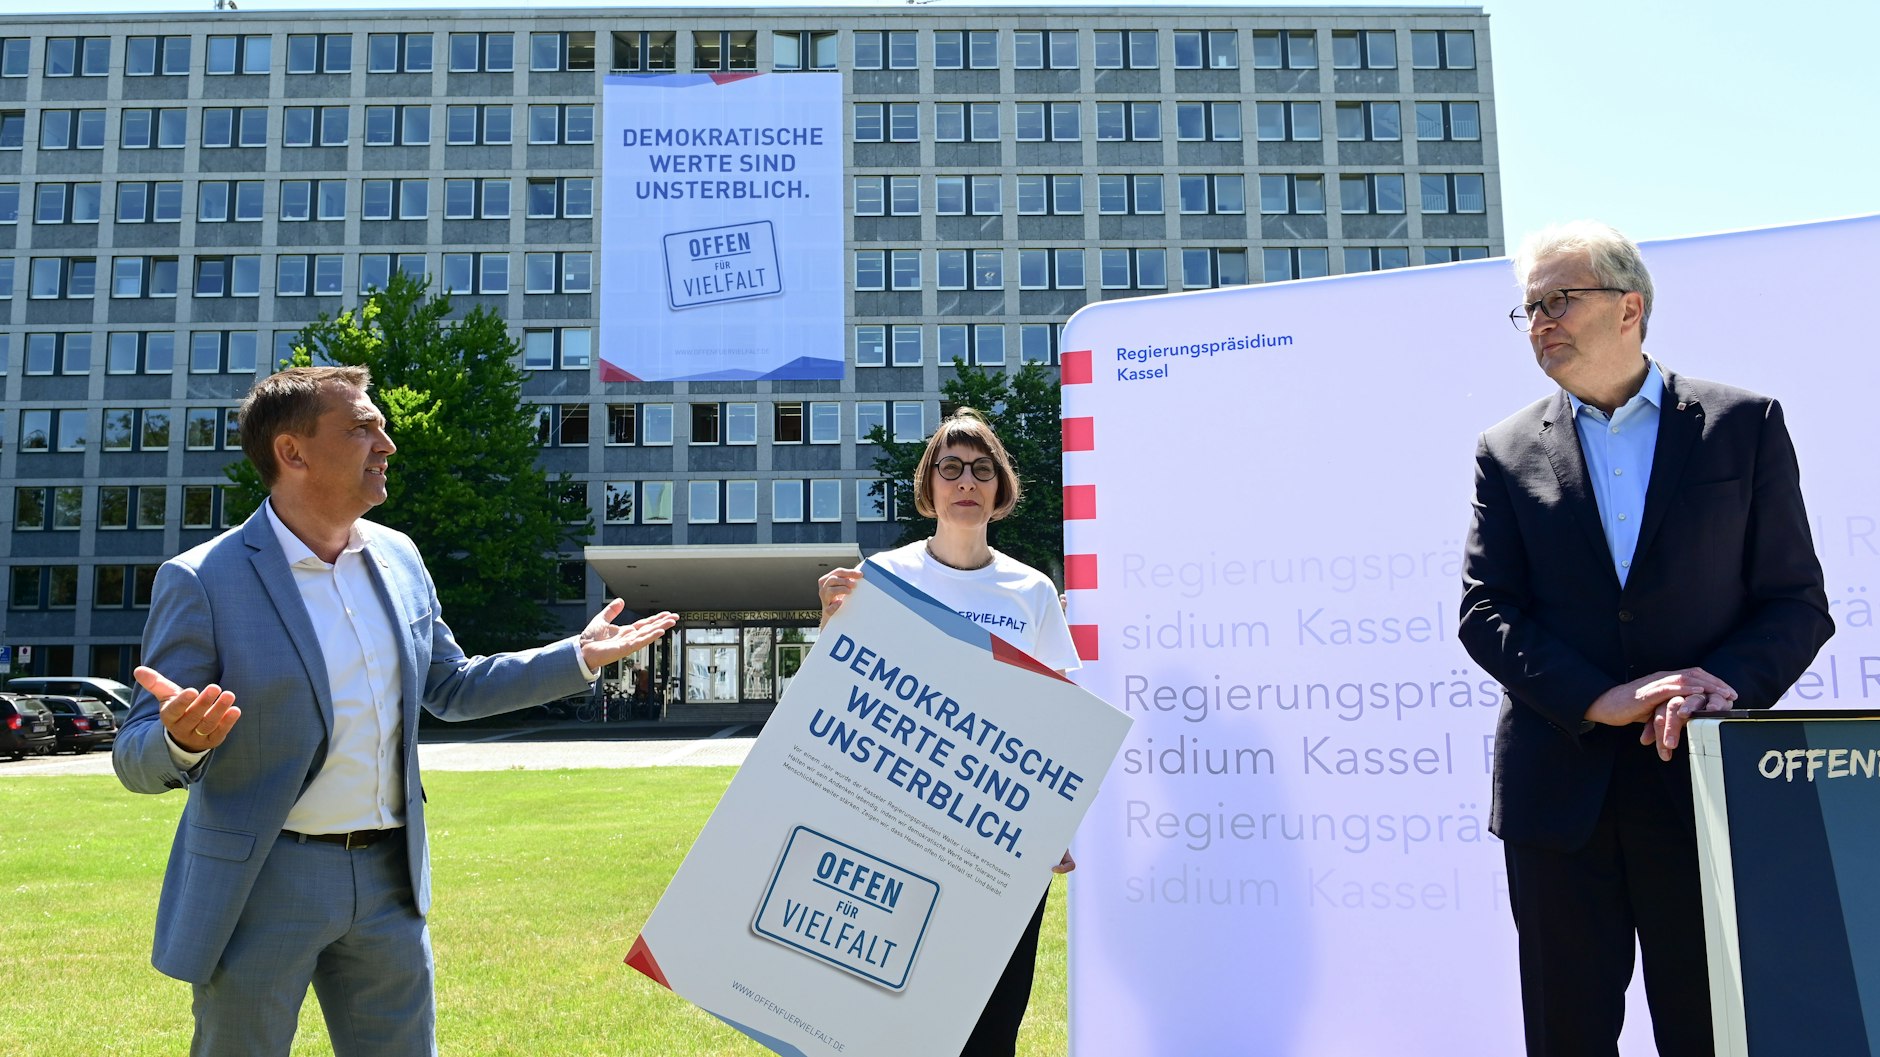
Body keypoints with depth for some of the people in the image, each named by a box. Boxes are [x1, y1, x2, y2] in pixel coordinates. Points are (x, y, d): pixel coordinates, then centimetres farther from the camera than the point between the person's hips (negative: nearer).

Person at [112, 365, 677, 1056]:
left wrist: (579, 657, 8)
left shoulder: (398, 558, 4)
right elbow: (138, 759, -11)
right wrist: (182, 740, -35)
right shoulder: (202, 581, -13)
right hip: (261, 886, -5)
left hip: (390, 875, 5)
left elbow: (450, 688, 15)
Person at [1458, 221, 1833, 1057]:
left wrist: (1728, 681, -17)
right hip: (1560, 789, 1)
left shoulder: (1744, 425, 5)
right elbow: (1484, 614, -1)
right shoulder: (1508, 451, 7)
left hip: (1705, 787, -1)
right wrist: (1600, 700, -15)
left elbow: (1797, 601, 3)